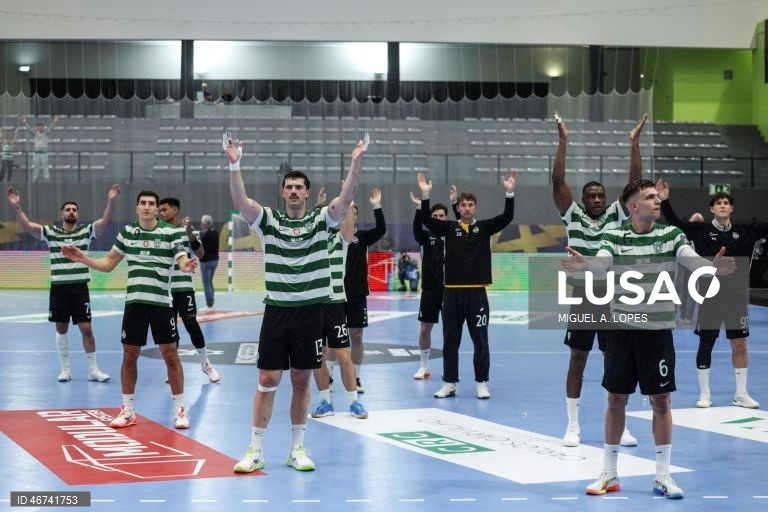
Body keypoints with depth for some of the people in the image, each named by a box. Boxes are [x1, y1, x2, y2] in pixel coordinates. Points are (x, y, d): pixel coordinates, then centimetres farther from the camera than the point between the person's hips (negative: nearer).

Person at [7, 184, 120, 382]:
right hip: (58, 287, 1)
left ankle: (93, 370, 8)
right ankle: (65, 369, 19)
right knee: (61, 329, 9)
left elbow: (104, 222, -13)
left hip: (79, 287, -1)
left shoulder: (86, 231, 1)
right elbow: (27, 226, -8)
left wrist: (110, 202, -28)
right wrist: (16, 207, -23)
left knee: (86, 329, -2)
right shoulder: (50, 232, 2)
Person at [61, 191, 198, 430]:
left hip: (162, 303, -3)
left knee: (170, 355, 0)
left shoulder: (172, 233, -6)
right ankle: (127, 410, 18)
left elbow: (183, 261, -16)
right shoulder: (127, 232, 6)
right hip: (134, 302, 3)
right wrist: (82, 258, 0)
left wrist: (187, 266, -39)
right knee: (129, 355, 7)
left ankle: (179, 409, 11)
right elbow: (107, 264, 14)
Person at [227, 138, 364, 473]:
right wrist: (234, 165, -27)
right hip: (276, 310, 0)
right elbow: (240, 201, -13)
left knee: (301, 381, 8)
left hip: (310, 311, 0)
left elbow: (345, 199, -14)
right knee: (268, 381, 1)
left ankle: (297, 449, 17)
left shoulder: (321, 220, 1)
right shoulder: (269, 221, 1)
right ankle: (256, 451, 8)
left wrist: (356, 163, -27)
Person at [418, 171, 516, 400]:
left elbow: (507, 217, -8)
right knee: (450, 341, 8)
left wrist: (510, 193, -21)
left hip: (476, 292, -1)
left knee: (480, 341, 3)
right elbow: (427, 220, -7)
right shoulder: (449, 227, 6)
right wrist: (425, 196, -19)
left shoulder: (485, 227, 4)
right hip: (452, 292, 1)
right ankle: (449, 383, 16)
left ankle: (482, 384, 11)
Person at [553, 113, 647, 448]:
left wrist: (635, 142, -12)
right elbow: (557, 181, -7)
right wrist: (563, 141, -14)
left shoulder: (617, 216, 2)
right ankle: (573, 426, 11)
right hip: (582, 300, -1)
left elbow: (635, 181, -5)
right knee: (577, 362, 5)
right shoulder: (573, 217, 0)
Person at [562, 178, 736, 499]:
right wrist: (584, 265, -45)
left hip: (658, 330, 0)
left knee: (661, 402, 3)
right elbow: (602, 263, -21)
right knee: (616, 401, 7)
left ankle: (663, 476, 13)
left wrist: (713, 267, -41)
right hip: (622, 329, 0)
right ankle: (609, 473, 19)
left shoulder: (671, 235, -3)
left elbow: (691, 259, -18)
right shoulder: (614, 237, -4)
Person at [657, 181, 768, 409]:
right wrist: (665, 201, -28)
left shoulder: (745, 232, 1)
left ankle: (741, 394, 18)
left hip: (737, 296, 2)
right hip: (710, 296, -2)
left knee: (739, 345, 6)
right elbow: (675, 222, -13)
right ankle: (704, 394, 17)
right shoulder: (701, 230, -5)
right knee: (705, 344, 5)